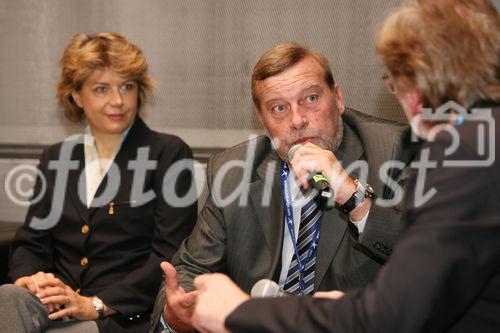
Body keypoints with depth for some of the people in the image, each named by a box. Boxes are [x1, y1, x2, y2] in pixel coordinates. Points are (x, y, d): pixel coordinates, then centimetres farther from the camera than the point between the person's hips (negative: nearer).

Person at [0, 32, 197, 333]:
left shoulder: (169, 153, 3)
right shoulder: (55, 158, 18)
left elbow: (171, 254, -5)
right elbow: (31, 241, 17)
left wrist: (95, 305, -12)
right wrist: (28, 278, -7)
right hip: (55, 308, 4)